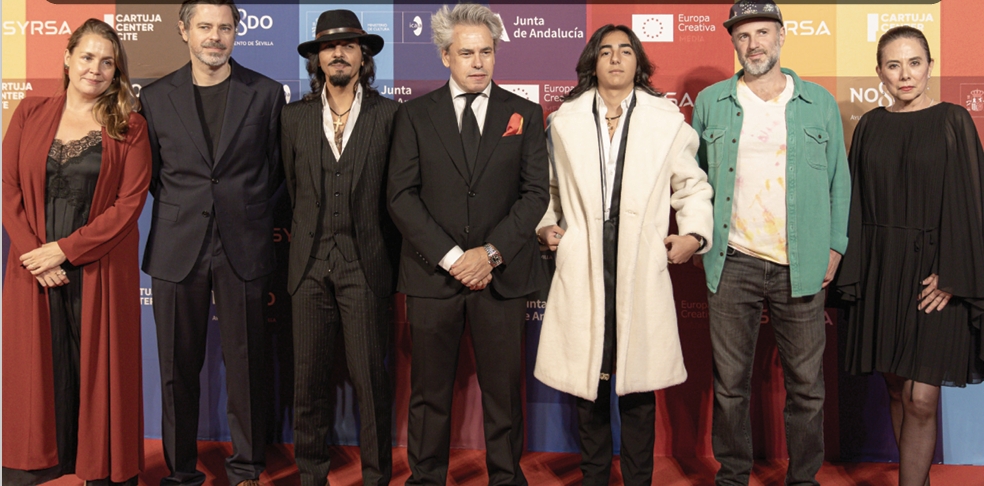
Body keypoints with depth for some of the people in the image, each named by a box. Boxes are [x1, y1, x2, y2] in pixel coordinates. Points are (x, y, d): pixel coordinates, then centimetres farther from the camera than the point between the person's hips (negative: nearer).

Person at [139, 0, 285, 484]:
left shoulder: (267, 94, 4)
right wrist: (182, 209, 8)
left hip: (244, 248, -1)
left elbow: (276, 169, 10)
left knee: (245, 364, 4)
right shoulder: (155, 97, 7)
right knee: (178, 366, 6)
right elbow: (152, 174, 15)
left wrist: (248, 212, 7)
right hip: (177, 249, 1)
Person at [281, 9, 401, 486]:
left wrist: (389, 259, 2)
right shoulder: (294, 116, 9)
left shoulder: (388, 115, 2)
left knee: (370, 377, 1)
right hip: (311, 265, 2)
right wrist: (309, 241, 13)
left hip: (365, 266, -2)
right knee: (309, 378, 7)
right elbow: (293, 189, 14)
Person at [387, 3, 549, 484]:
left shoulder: (524, 114, 8)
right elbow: (402, 195, -1)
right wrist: (450, 257, -10)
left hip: (501, 274, 0)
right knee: (429, 390, 7)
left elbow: (535, 192, 2)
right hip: (432, 273, 0)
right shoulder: (414, 115, 6)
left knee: (503, 387, 7)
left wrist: (491, 252, -9)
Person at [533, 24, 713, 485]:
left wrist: (694, 232, -1)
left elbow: (692, 186, 13)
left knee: (638, 380, 4)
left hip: (642, 263, -1)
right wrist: (545, 225, 4)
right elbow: (552, 188, 19)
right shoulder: (564, 120, 10)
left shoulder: (666, 119, 8)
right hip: (583, 264, 1)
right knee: (588, 377, 7)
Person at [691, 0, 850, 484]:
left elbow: (839, 180, 11)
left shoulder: (819, 103, 7)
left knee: (806, 385, 6)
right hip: (732, 263, 0)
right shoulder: (710, 102, 7)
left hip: (802, 267, 0)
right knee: (730, 383, 6)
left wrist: (836, 246, 3)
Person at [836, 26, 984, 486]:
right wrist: (856, 271, 4)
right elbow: (859, 201, 10)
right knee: (896, 388, 10)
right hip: (881, 269, 4)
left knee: (921, 399, -8)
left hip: (933, 270, -4)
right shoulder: (870, 125, 8)